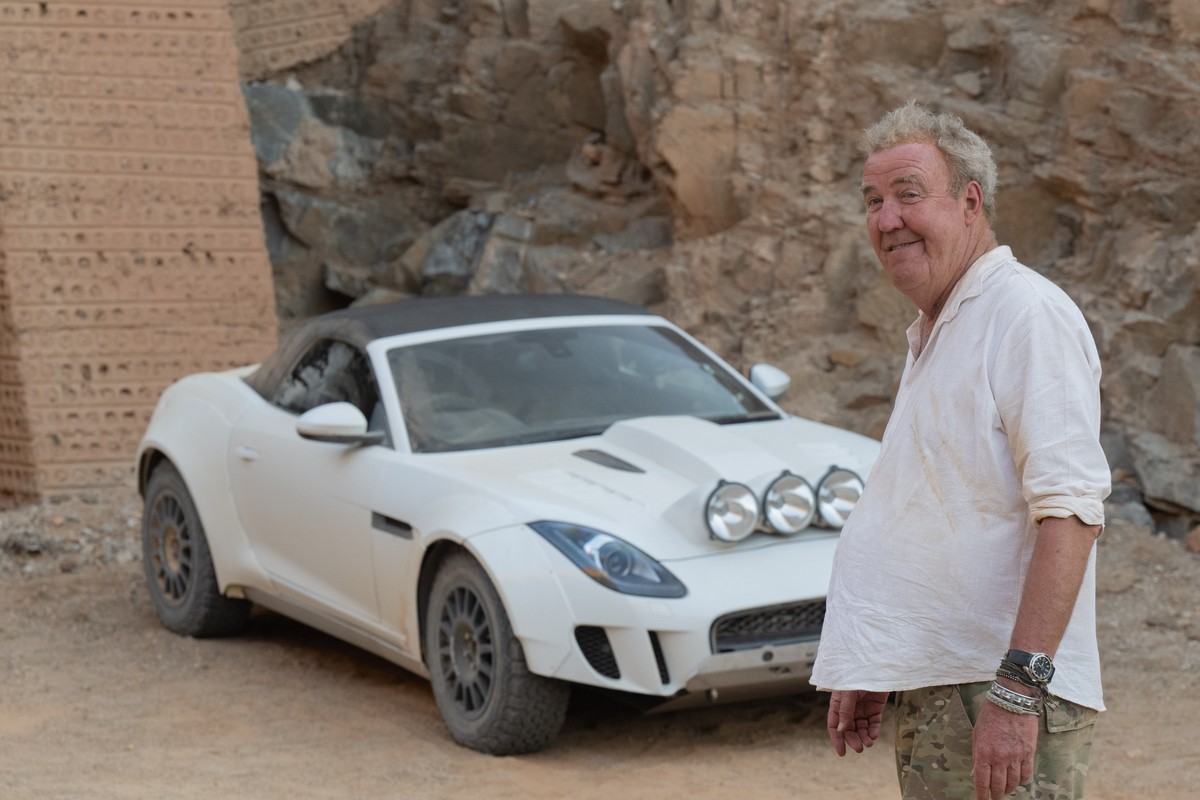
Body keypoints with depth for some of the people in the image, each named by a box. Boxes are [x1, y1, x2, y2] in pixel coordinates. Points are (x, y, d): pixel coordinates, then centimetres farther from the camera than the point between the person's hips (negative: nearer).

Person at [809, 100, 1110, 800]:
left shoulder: (1028, 312, -12)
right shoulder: (935, 334, 19)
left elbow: (1070, 510, -21)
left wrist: (1017, 688, -27)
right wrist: (865, 672, 22)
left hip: (1006, 691, -9)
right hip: (932, 691, 10)